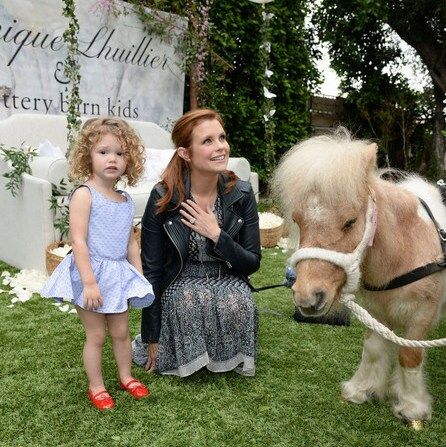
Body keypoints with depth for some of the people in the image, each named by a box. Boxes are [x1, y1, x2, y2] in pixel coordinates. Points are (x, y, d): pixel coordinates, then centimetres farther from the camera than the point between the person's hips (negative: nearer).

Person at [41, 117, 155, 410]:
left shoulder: (126, 201, 6)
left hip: (118, 275, 6)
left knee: (121, 331, 16)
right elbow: (78, 241, -18)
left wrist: (140, 277, 9)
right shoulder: (85, 194, -13)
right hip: (90, 273, -5)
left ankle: (126, 376, 36)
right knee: (96, 335, 8)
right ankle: (96, 387, 27)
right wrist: (89, 282, -22)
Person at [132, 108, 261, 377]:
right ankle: (190, 357, -5)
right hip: (180, 282, -2)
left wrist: (217, 235, -24)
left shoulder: (242, 195, -11)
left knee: (238, 302, -30)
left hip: (228, 281, 2)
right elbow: (151, 270, -10)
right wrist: (152, 337, -8)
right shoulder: (163, 198, -17)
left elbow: (252, 263, -5)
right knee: (190, 299, -34)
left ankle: (229, 359, 0)